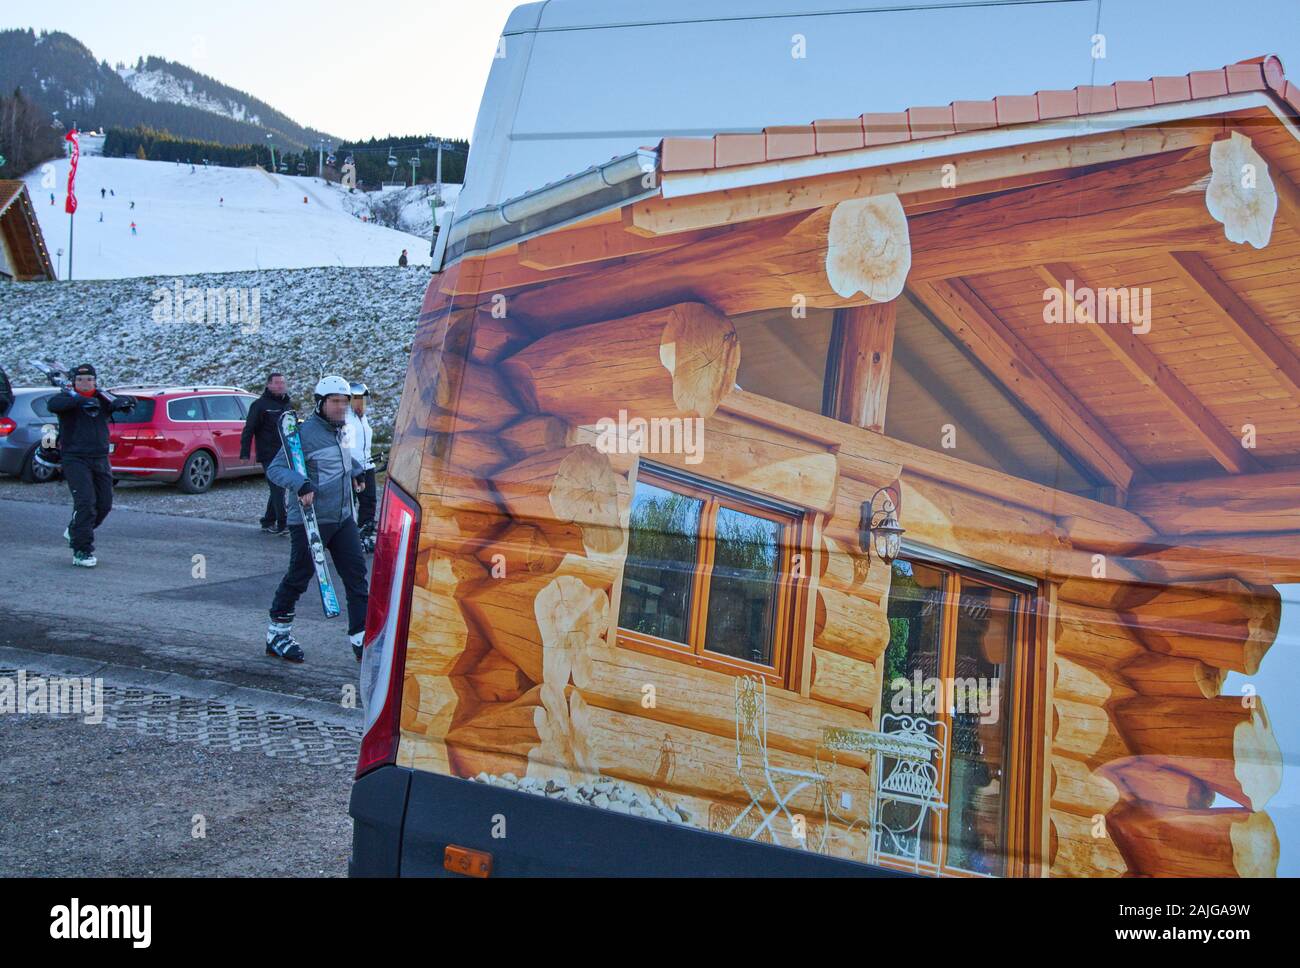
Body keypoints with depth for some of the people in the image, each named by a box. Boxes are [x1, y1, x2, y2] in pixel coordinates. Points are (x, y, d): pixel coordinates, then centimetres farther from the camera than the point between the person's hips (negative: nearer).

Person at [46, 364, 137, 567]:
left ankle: (74, 532, 33)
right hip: (75, 458, -5)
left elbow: (123, 402, 0)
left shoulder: (102, 398, 9)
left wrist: (122, 402, -24)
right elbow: (52, 405, -23)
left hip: (100, 459, 5)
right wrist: (80, 400, -35)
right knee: (85, 502, -15)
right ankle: (82, 551, -9)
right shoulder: (68, 397, -2)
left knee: (104, 504, 8)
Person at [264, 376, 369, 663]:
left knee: (356, 573, 2)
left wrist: (356, 470, 19)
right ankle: (277, 634, 21)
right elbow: (275, 468, -18)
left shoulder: (339, 430, 11)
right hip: (309, 520, -7)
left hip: (342, 518, 8)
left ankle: (361, 638, 6)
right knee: (299, 577, 3)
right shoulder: (305, 432, -14)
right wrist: (300, 484, -33)